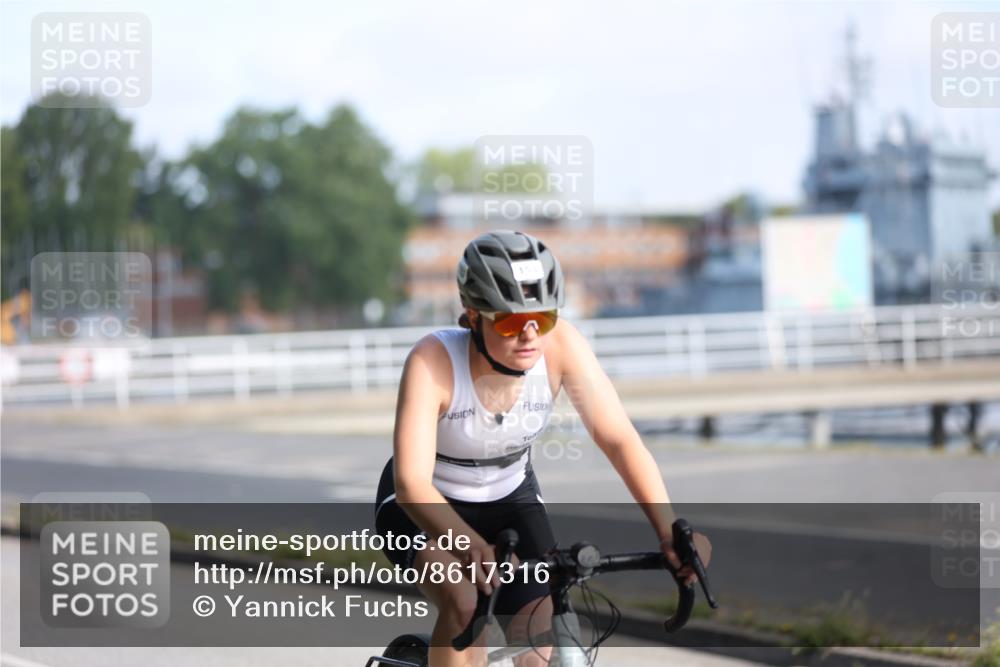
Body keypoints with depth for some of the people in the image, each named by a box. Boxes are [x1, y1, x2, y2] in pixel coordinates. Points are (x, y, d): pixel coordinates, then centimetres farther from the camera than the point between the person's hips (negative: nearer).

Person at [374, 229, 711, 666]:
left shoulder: (561, 345, -25)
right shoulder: (433, 362, -33)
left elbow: (618, 438, -26)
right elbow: (411, 483, -41)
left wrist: (668, 532, -39)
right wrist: (470, 545, -59)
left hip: (510, 501, 4)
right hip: (424, 506, -3)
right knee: (463, 602, -32)